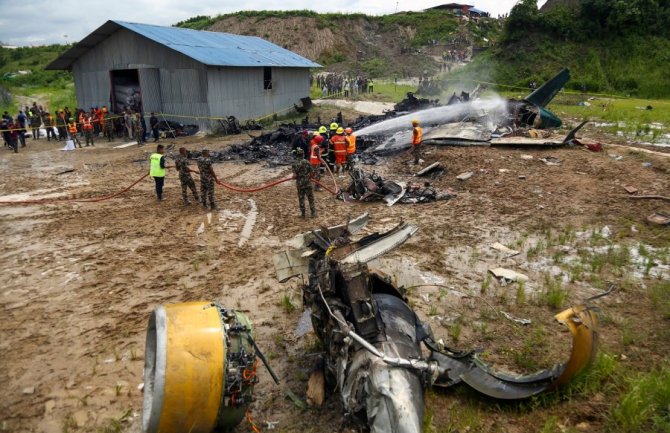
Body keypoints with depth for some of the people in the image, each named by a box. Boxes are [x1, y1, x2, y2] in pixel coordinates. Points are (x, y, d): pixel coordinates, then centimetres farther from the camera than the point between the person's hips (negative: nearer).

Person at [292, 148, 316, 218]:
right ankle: (313, 212, 14)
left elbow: (295, 175, -13)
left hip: (300, 184, 0)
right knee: (310, 198, 10)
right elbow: (311, 172, -6)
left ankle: (303, 213, 18)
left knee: (301, 198, 12)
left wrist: (297, 177, 9)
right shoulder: (307, 162, -7)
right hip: (308, 183, 0)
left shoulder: (295, 164, -10)